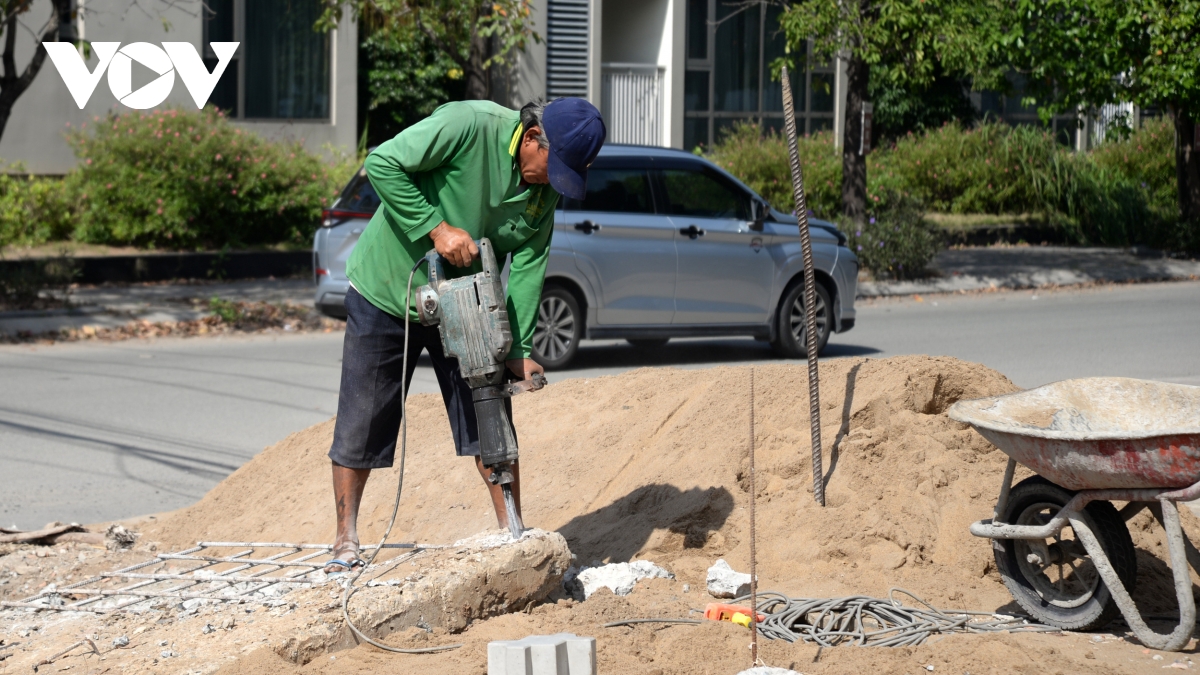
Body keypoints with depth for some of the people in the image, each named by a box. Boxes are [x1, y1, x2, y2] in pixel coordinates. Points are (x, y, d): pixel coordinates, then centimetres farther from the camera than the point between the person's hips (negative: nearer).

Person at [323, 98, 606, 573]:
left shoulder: (547, 190, -6)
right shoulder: (468, 125, -26)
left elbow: (528, 266, -6)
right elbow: (383, 164, -27)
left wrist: (519, 349, -16)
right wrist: (437, 229, -30)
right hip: (386, 292, -5)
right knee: (361, 426, 1)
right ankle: (345, 543, 14)